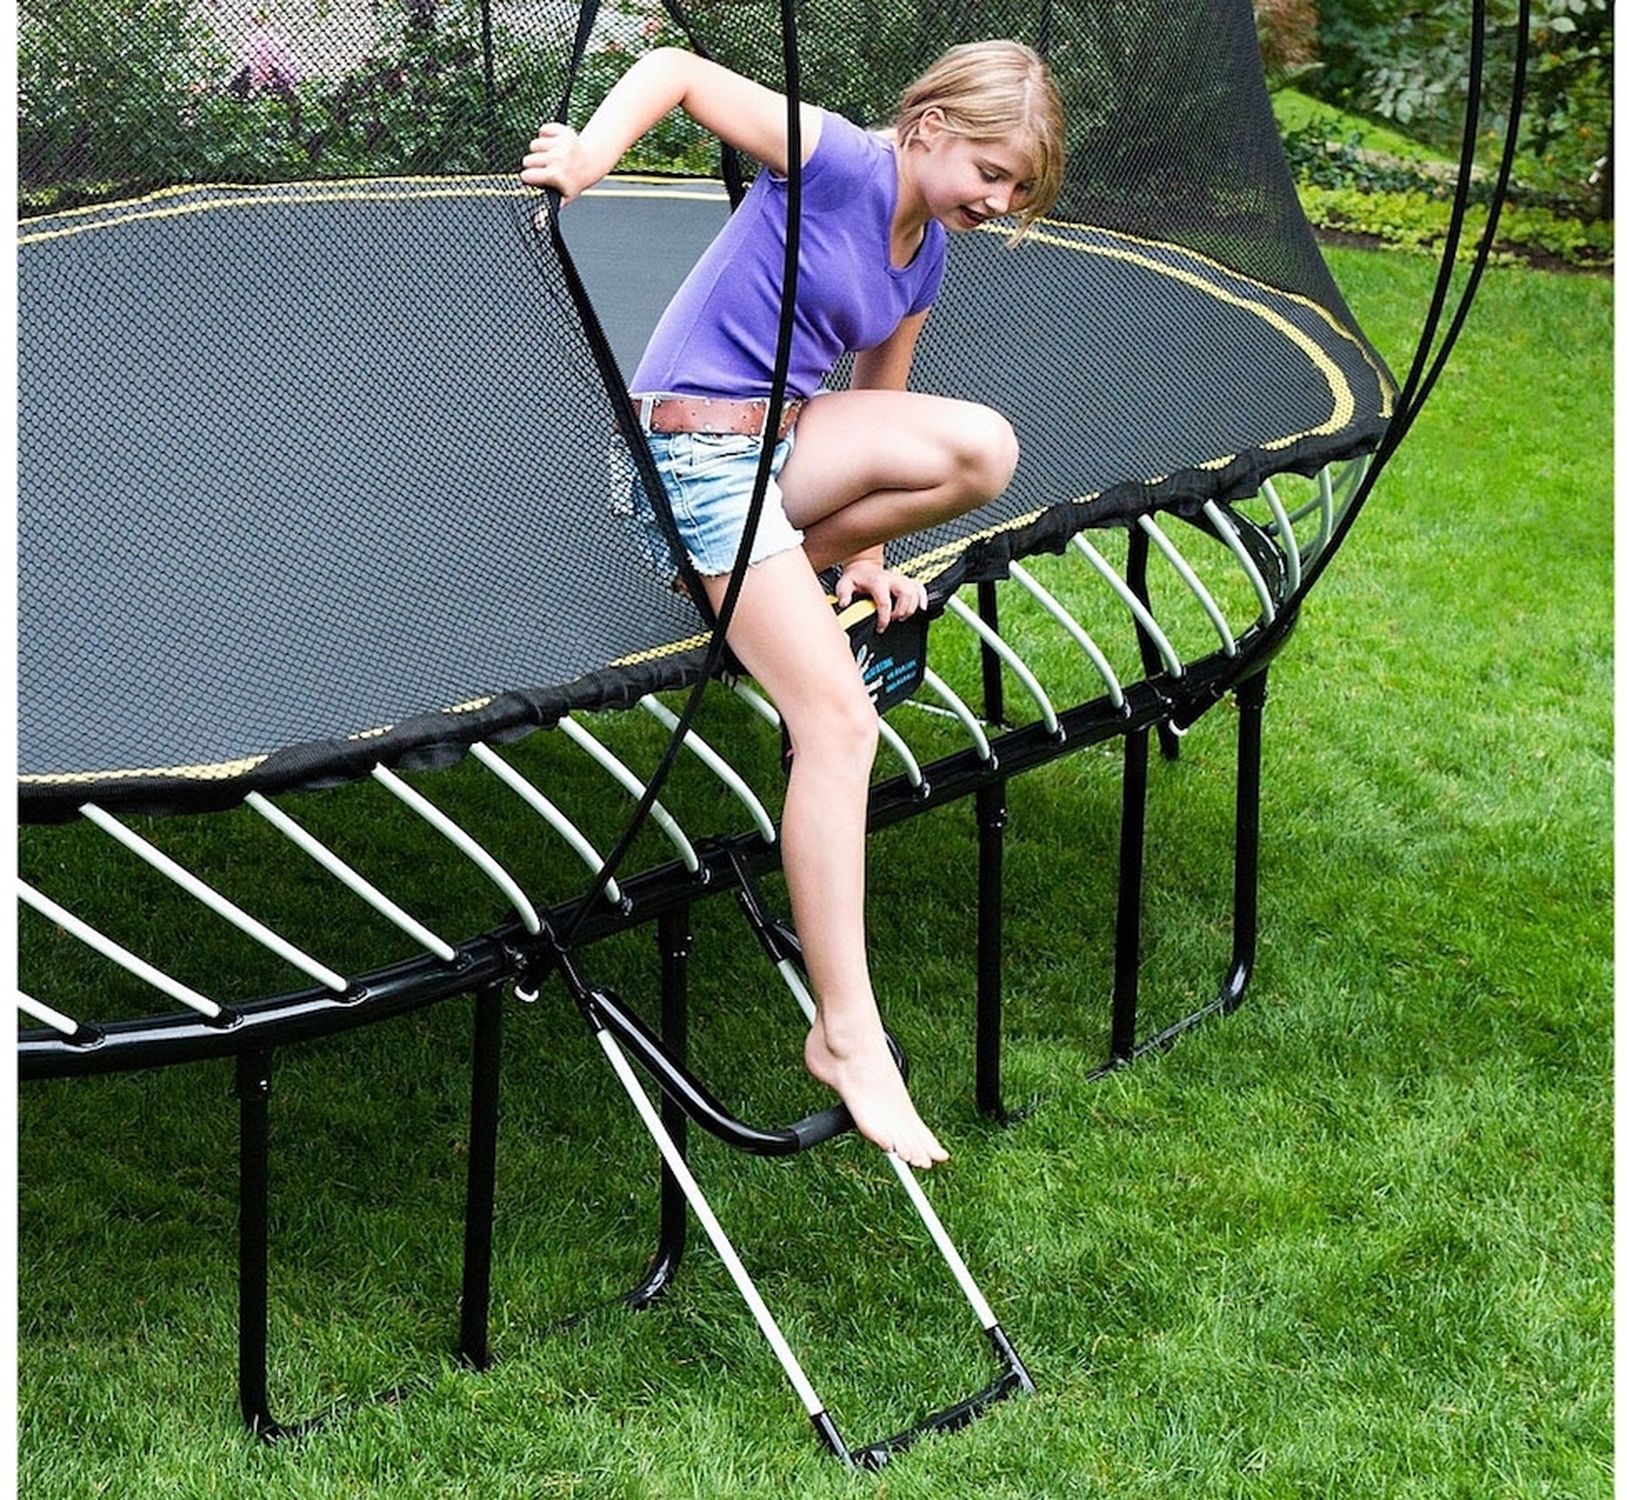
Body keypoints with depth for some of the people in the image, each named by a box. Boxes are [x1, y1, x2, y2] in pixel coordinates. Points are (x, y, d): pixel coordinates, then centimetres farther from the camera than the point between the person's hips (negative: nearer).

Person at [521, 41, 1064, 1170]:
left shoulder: (925, 257, 10)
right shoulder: (841, 164, -13)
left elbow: (877, 413, 19)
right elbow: (679, 70, -18)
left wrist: (863, 544, 10)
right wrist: (590, 154, -34)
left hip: (785, 441, 8)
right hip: (697, 450, -8)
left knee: (983, 451, -18)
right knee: (839, 721, -19)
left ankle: (808, 574, 4)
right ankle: (846, 1035, -14)